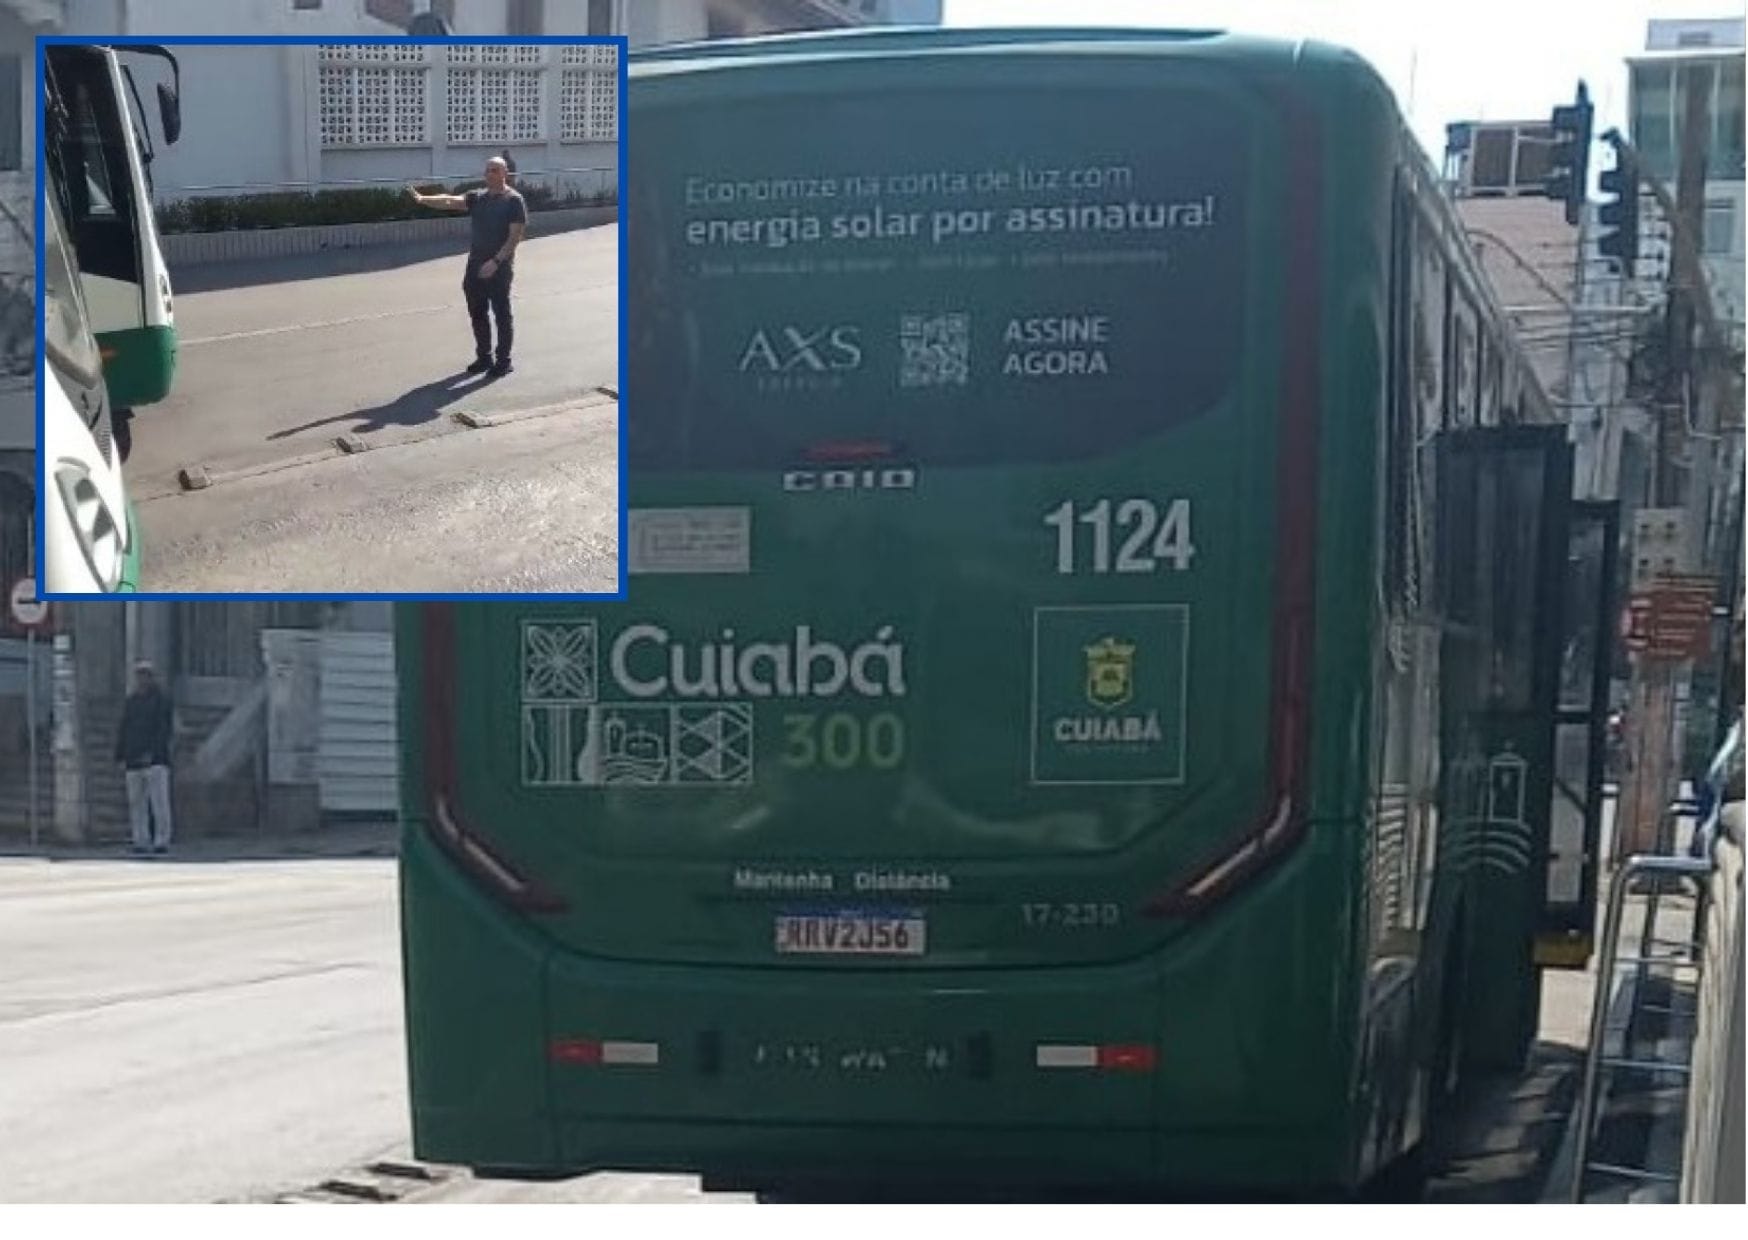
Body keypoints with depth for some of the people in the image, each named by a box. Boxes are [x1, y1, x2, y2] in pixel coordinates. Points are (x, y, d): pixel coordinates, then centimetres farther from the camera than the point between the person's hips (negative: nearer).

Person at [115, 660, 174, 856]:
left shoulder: (162, 699, 1)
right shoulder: (131, 701, 17)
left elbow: (165, 730, -7)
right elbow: (123, 730, 19)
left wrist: (152, 753, -17)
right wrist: (120, 757, 9)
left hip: (156, 760, -5)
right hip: (134, 761, 5)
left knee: (159, 802, -10)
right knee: (137, 804, 4)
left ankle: (162, 842, -9)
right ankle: (141, 842, 8)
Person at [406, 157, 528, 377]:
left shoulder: (514, 200, -6)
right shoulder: (478, 197, 10)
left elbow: (515, 235, -12)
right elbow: (451, 201, -5)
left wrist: (496, 261, -20)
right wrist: (422, 199, -23)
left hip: (499, 267, -6)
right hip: (476, 264, 6)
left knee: (502, 313, -1)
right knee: (477, 313, 10)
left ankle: (503, 361, 6)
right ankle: (483, 357, 21)